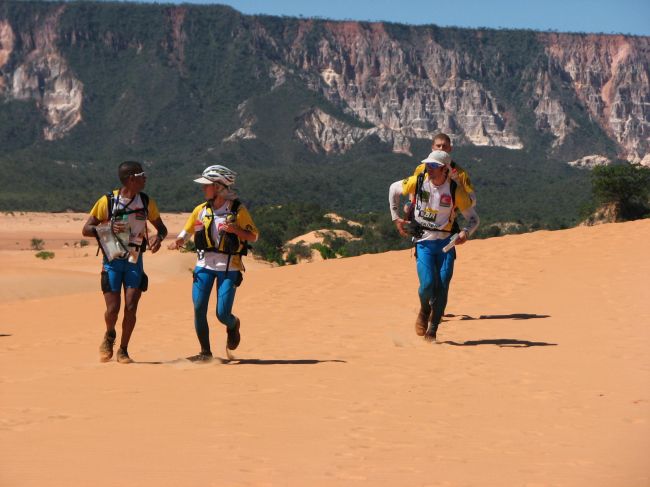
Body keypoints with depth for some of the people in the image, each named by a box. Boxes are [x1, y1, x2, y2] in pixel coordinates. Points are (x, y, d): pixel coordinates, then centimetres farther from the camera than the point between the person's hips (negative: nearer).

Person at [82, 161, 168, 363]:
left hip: (134, 261, 2)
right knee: (113, 308, -7)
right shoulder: (107, 201, -7)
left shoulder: (146, 202, 3)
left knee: (131, 307, -6)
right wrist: (107, 229, -22)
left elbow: (161, 227, 15)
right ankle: (109, 337, 25)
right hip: (112, 261, -2)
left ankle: (123, 350, 11)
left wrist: (158, 237, -9)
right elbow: (86, 230, -3)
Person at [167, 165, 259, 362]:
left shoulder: (237, 210, -6)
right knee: (199, 309, -7)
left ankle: (233, 325, 30)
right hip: (204, 265, 4)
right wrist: (177, 242, -7)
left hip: (229, 267, -3)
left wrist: (235, 230, -22)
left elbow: (253, 236, -4)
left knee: (222, 314, -8)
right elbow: (186, 231, 15)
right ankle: (205, 352, 8)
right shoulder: (201, 210, 6)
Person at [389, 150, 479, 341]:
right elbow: (394, 189, 13)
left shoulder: (456, 190, -9)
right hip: (423, 242, 0)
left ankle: (432, 331, 13)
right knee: (428, 284, -17)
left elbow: (474, 218, -1)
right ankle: (424, 311, 17)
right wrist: (395, 218, 9)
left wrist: (466, 233, -22)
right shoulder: (418, 182, -6)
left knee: (442, 288, -6)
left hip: (446, 243, 0)